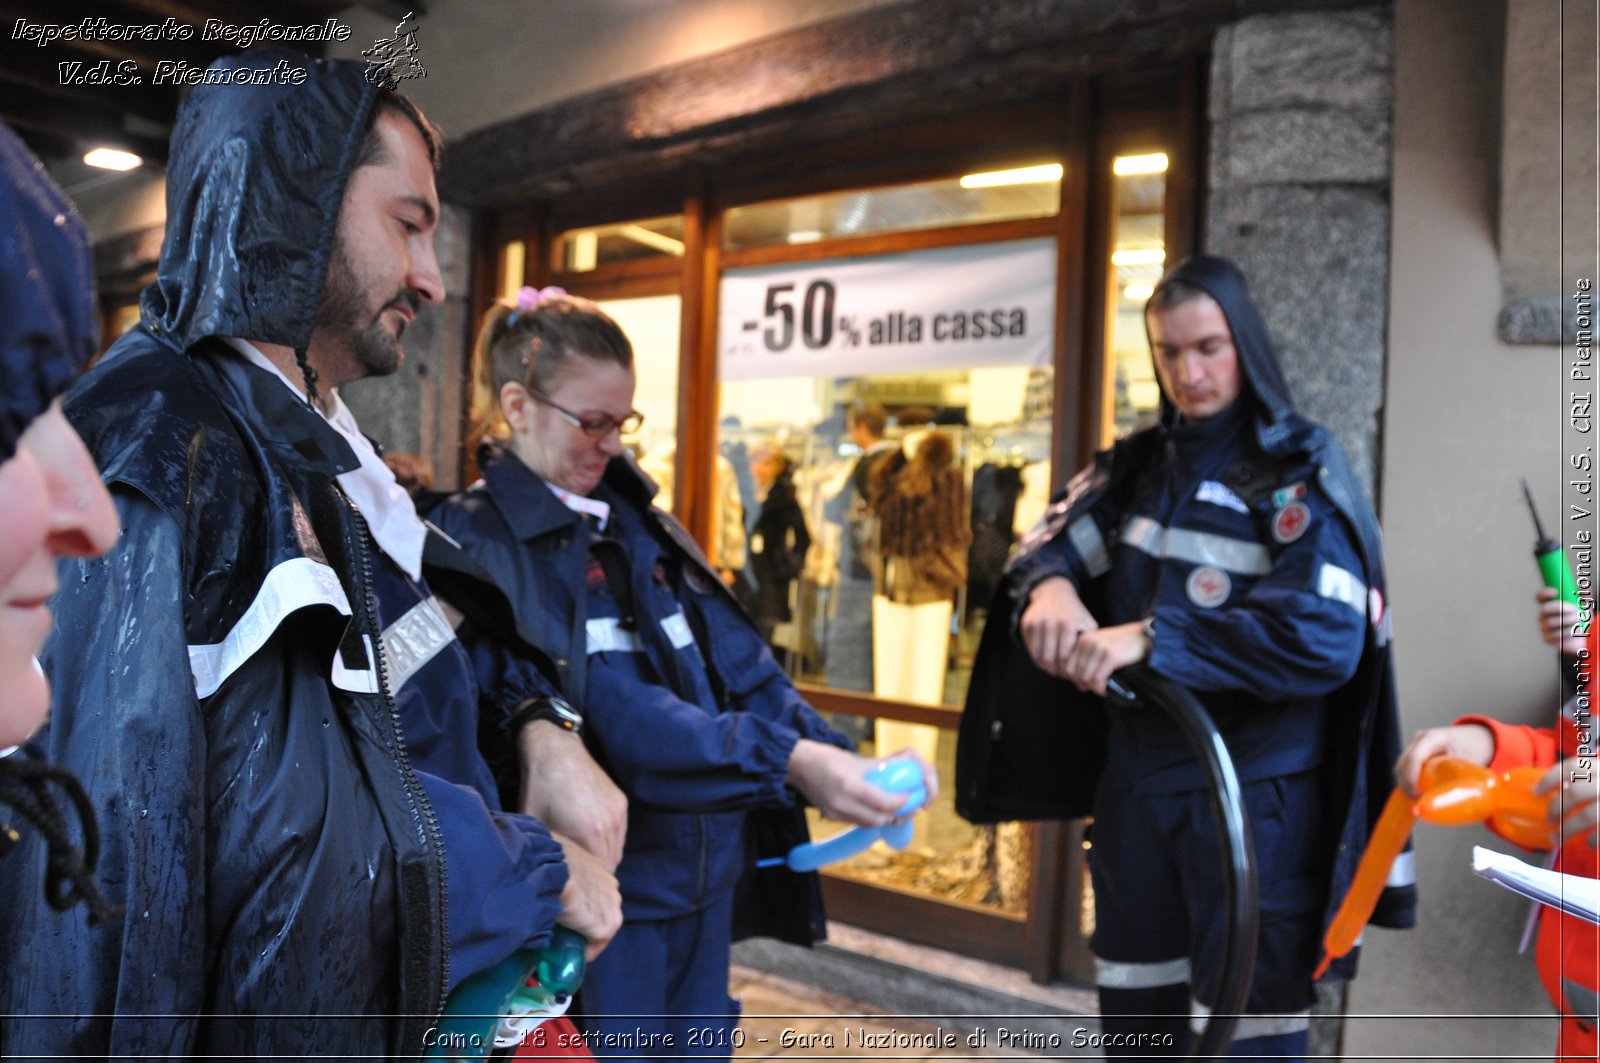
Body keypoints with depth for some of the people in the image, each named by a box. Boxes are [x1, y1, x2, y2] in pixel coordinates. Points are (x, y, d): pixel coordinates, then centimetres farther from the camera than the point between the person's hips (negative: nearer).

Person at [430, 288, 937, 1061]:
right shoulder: (477, 541, -14)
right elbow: (609, 714, -24)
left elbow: (739, 664, 1)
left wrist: (839, 759, -13)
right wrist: (788, 759, -29)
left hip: (704, 874, 7)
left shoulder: (638, 524, 8)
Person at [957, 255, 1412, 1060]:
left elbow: (1328, 637, -22)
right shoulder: (1141, 463, 7)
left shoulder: (1299, 470, -10)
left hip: (1253, 795, -5)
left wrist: (1153, 638, -29)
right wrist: (1051, 584, -21)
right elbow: (1053, 541, 3)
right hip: (1134, 784, 6)